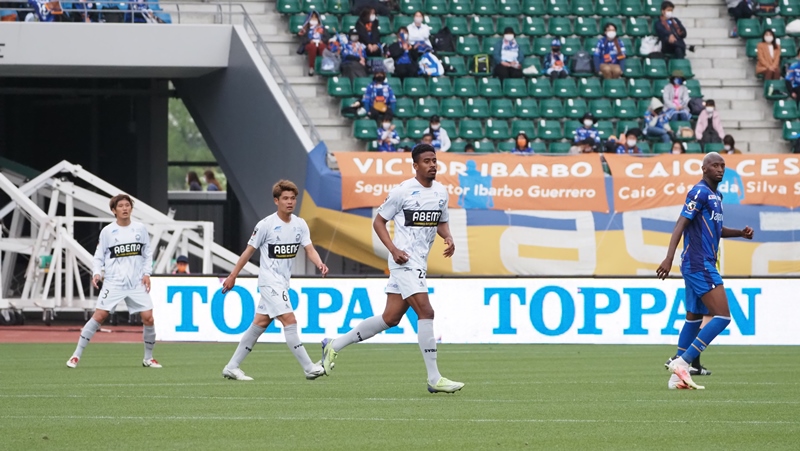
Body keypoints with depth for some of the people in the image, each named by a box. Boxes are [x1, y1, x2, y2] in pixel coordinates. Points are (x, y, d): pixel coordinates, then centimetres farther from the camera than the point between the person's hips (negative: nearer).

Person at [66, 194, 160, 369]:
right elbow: (98, 257, 4)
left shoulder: (140, 229, 6)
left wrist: (146, 273, 1)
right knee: (99, 315, -12)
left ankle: (148, 358, 14)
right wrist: (97, 273, -13)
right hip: (113, 281, -2)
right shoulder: (107, 231, 0)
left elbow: (148, 253, 14)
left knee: (148, 317, -6)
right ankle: (76, 355, -5)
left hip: (137, 282, 2)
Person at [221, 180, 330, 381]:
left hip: (283, 282, 7)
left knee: (260, 324, 10)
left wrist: (320, 264, -26)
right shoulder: (266, 225, -11)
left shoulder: (300, 225, 4)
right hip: (269, 280, -7)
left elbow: (309, 249, -4)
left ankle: (231, 367, 17)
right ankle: (309, 368, -16)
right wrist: (233, 276, 0)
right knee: (290, 321, -15)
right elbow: (249, 251, -3)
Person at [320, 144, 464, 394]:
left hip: (420, 263, 8)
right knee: (426, 312, -16)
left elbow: (441, 222, 24)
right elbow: (379, 221, -3)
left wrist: (448, 237, 1)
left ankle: (334, 346, 25)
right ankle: (434, 379, -14)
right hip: (404, 260, -8)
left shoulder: (441, 192, 10)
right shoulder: (402, 191, -10)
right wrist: (393, 249, -15)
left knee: (390, 318, 11)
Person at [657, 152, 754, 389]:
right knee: (722, 316, -15)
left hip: (704, 265, 10)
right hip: (699, 264, -10)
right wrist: (669, 258, -27)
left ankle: (678, 375, 15)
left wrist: (740, 233, 16)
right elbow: (681, 224, -18)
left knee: (694, 319, 13)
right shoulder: (700, 192, -11)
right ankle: (682, 361, -16)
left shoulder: (715, 196, 18)